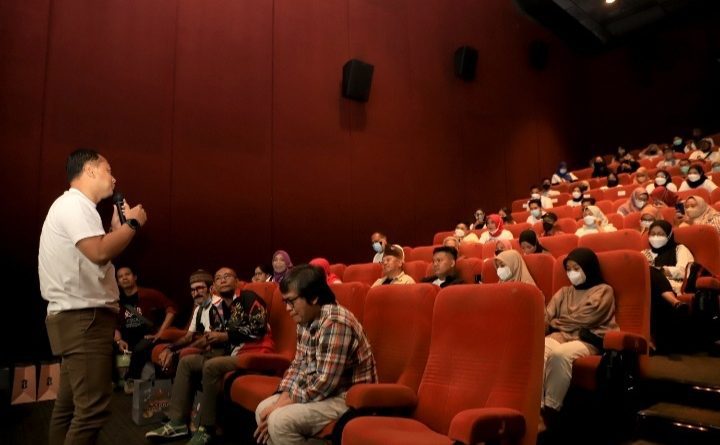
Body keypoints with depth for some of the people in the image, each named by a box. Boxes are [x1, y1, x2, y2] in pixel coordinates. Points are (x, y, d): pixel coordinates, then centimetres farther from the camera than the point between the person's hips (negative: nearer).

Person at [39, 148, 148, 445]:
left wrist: (117, 228, 14)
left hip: (78, 317, 11)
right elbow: (99, 253, -27)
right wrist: (132, 223, -13)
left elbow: (95, 256, 21)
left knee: (69, 405, 16)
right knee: (92, 408, -12)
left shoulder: (75, 206, 20)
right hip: (83, 317, -11)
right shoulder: (74, 203, -12)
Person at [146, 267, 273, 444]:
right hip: (233, 352, 9)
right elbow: (226, 339, 19)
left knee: (211, 366, -30)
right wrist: (212, 340, -3)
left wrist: (225, 336, -13)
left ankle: (207, 429, -17)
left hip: (254, 353, -9)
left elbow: (257, 327, -17)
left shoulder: (248, 297, -6)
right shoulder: (222, 308, 17)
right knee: (186, 362, 6)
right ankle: (178, 422, 3)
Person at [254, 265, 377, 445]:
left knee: (280, 421, -22)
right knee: (263, 410, 4)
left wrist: (284, 404, -17)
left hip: (348, 399, -9)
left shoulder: (335, 323, -26)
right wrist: (282, 399, -5)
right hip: (320, 391, 9)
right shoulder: (305, 321, 4)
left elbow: (324, 383, -27)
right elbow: (298, 365, 11)